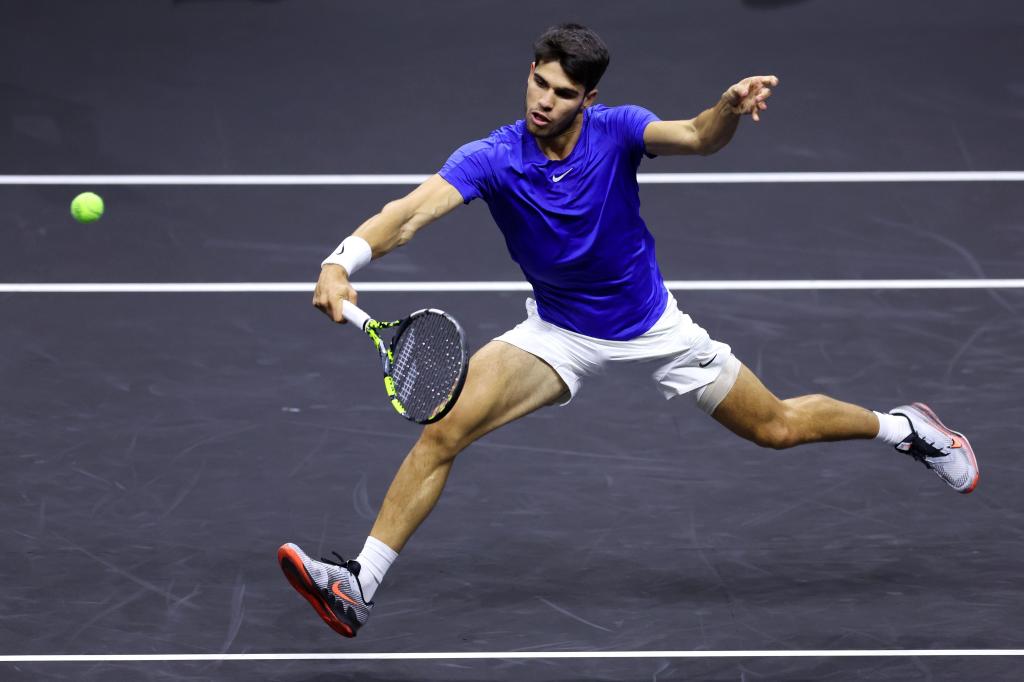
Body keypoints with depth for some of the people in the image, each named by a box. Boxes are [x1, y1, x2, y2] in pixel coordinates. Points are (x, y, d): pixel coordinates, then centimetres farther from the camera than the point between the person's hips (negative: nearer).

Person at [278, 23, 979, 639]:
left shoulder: (617, 130, -21)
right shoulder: (492, 158, -23)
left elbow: (697, 139, -38)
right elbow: (411, 213, -36)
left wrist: (731, 107, -62)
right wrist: (342, 263, -54)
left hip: (652, 327, 0)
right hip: (559, 331, 0)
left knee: (778, 427, 10)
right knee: (444, 430, -19)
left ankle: (903, 427, 38)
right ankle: (360, 583, -17)